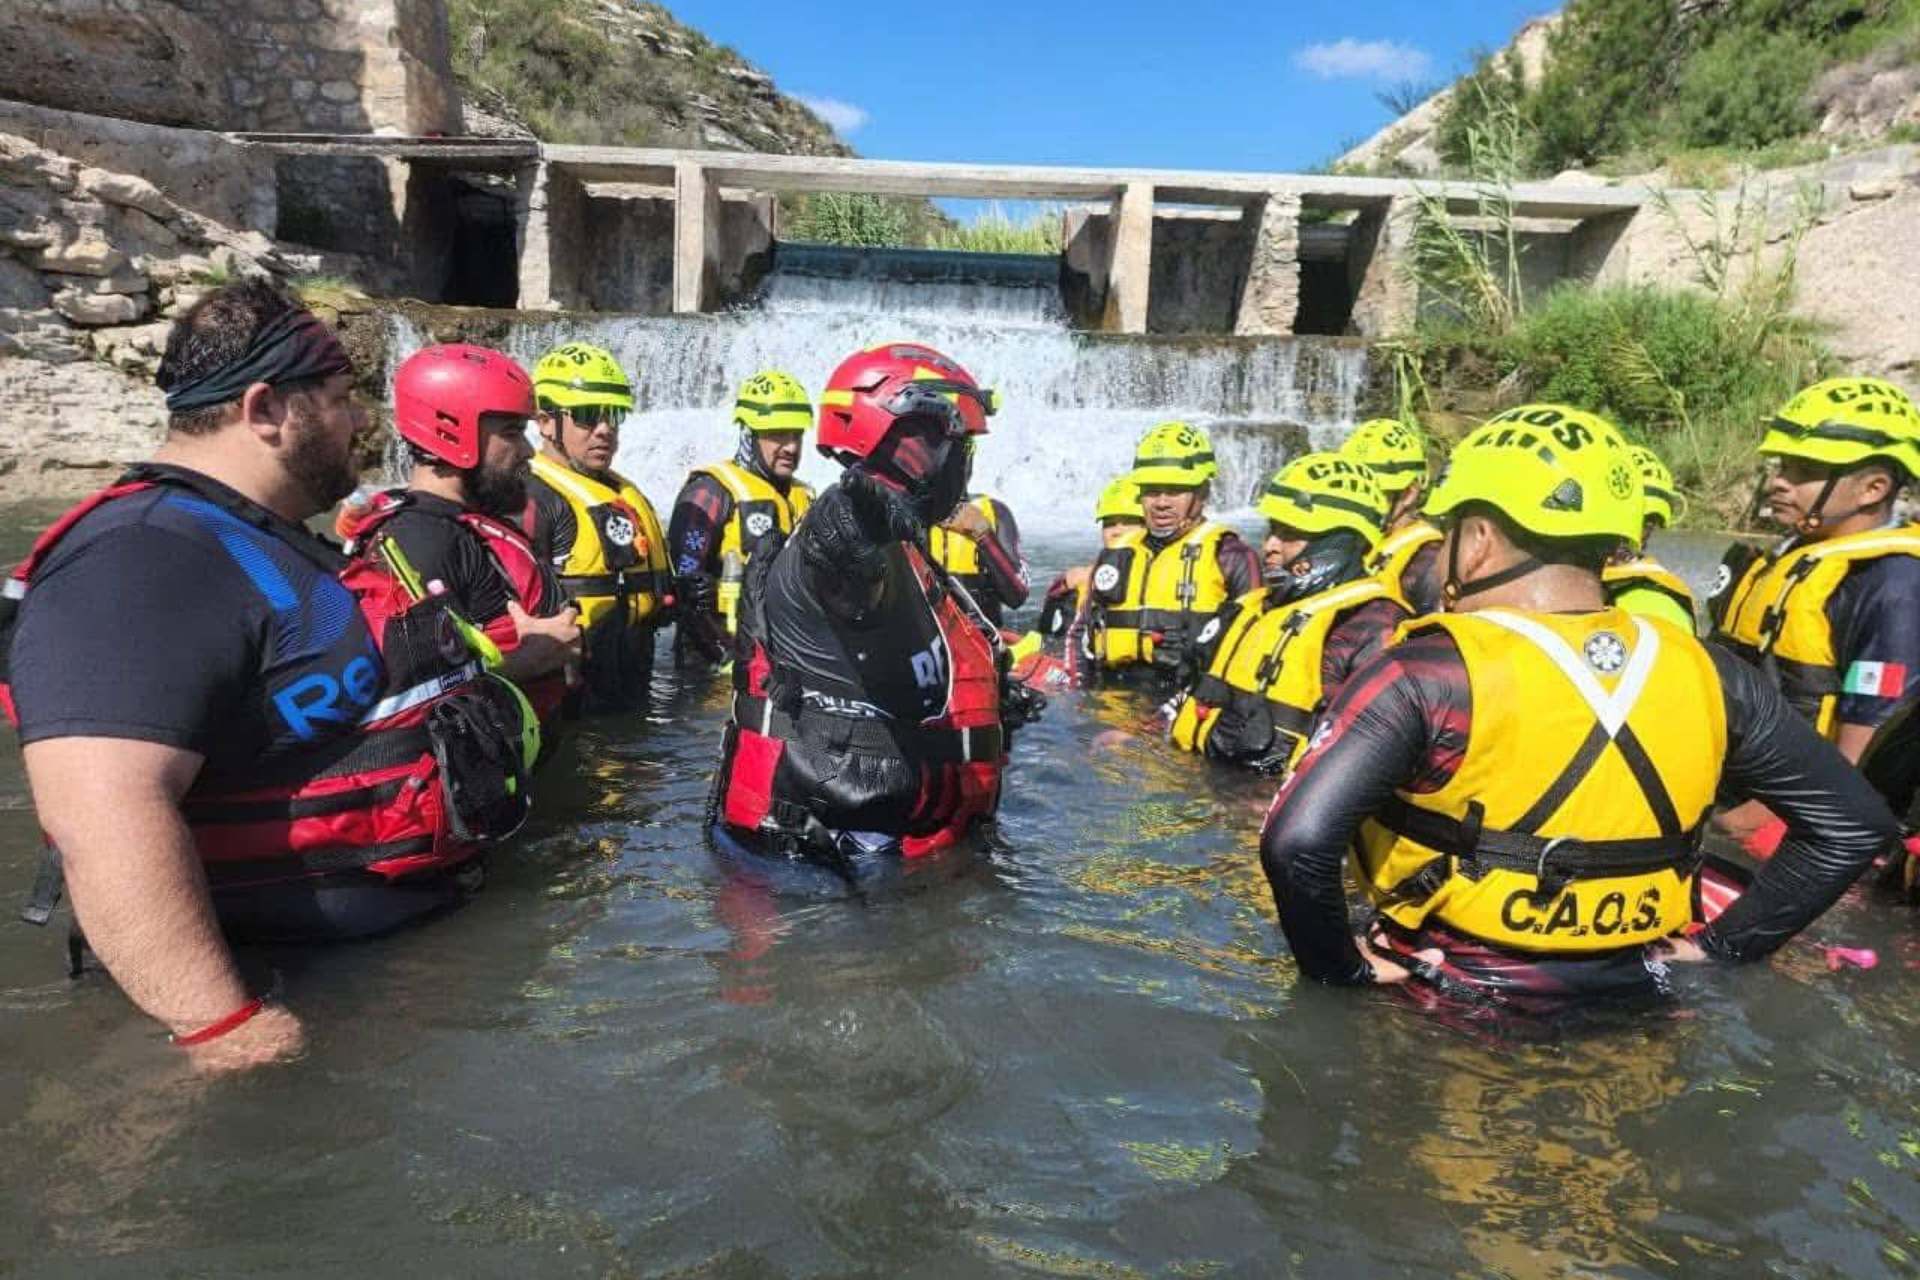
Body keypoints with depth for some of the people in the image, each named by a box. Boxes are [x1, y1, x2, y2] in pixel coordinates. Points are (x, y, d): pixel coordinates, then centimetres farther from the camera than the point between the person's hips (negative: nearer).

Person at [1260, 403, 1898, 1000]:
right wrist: (1722, 944, 7)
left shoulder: (1429, 676, -22)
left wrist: (1343, 966, -14)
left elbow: (1298, 841, -31)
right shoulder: (1704, 674, -5)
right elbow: (1856, 825, 5)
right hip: (1629, 1005, 5)